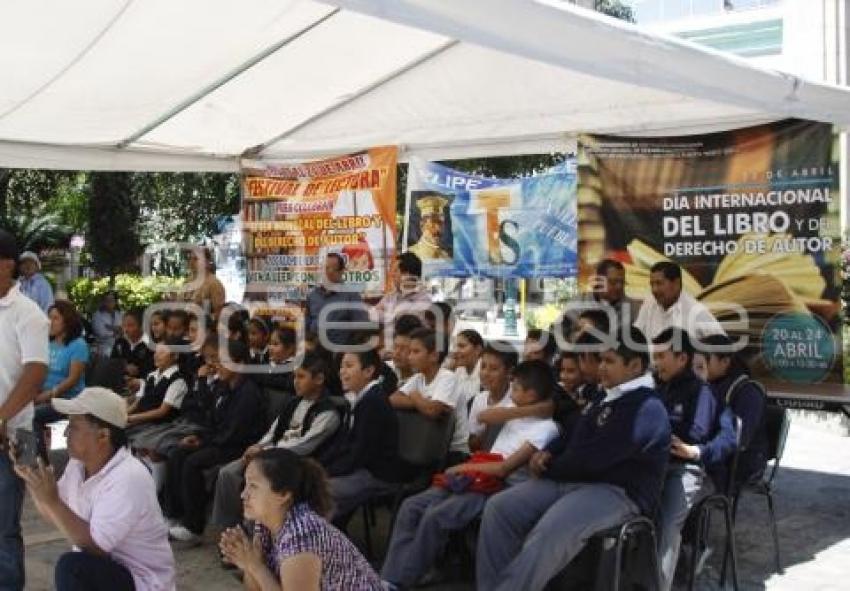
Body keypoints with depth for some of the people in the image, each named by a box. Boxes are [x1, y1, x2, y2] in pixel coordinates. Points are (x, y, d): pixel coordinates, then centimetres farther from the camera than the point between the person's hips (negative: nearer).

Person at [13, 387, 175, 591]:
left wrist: (52, 500, -30)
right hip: (104, 570, 9)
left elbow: (95, 545, -27)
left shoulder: (128, 478, -26)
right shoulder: (78, 463, 1)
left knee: (71, 567, -29)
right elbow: (54, 516, 13)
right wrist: (30, 477, -1)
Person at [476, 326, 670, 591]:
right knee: (499, 507, -9)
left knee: (551, 531, -36)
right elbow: (573, 435, 31)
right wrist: (548, 453, 8)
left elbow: (591, 458, -19)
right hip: (573, 481, 9)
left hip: (617, 491, -9)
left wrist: (548, 468, -4)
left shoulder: (647, 407, -13)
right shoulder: (606, 398, 18)